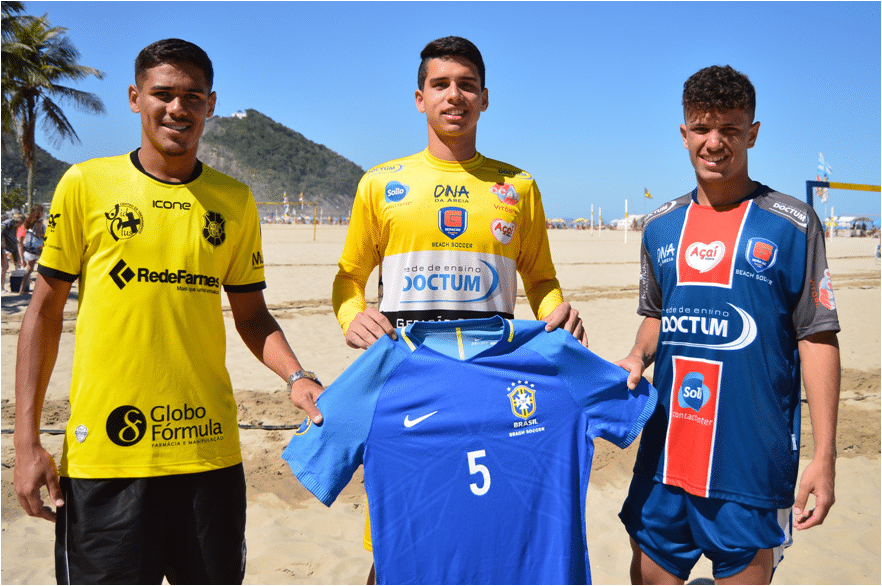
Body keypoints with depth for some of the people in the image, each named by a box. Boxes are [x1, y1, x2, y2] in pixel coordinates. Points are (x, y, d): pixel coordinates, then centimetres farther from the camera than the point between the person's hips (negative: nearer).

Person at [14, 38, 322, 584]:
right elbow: (45, 310, 4)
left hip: (208, 450, 2)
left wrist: (296, 376, -8)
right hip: (104, 451, -2)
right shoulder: (85, 184, 1)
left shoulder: (235, 201, 6)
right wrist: (27, 441, 0)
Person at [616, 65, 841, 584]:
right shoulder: (662, 226, 8)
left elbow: (818, 339, -4)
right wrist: (638, 358, -1)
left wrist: (824, 455, -8)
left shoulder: (792, 225, -4)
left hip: (751, 463, -4)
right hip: (665, 457, 4)